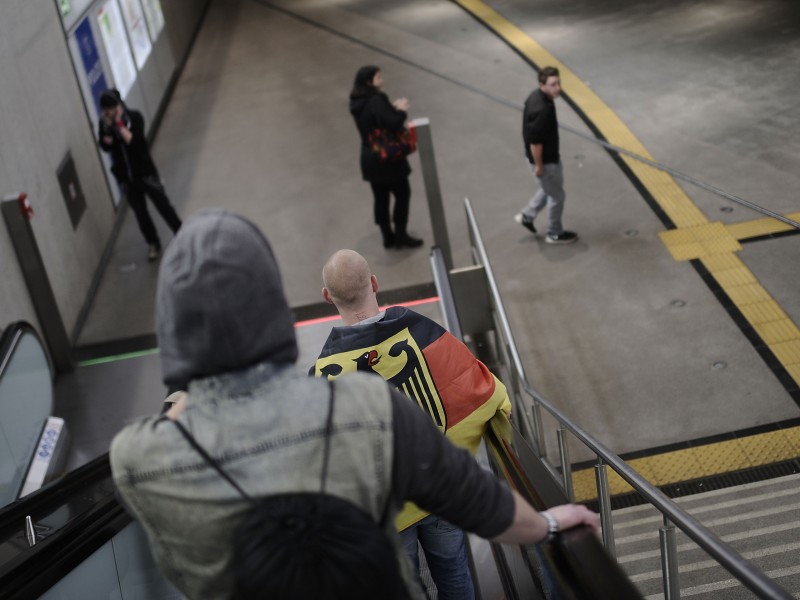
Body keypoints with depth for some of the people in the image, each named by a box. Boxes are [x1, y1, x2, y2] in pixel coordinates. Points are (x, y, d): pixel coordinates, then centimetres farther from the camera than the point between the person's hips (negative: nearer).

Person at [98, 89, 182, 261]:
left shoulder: (134, 117, -13)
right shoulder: (105, 123, -3)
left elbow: (134, 141, -24)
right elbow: (105, 146, -9)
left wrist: (120, 124, -26)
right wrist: (107, 127, -24)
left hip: (145, 171, -3)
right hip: (125, 176, 3)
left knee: (163, 205, 7)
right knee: (139, 212, 12)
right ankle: (153, 244, 29)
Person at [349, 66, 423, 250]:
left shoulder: (359, 103, 4)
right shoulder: (376, 101, -23)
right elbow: (393, 124, -30)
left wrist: (392, 108, 5)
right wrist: (401, 111, -12)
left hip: (370, 158, 8)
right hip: (387, 158, -8)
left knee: (381, 198, 15)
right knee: (402, 195, 8)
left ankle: (388, 237, 25)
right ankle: (400, 236, 15)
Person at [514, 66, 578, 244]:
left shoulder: (537, 95, -3)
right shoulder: (541, 110, -34)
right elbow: (535, 141, -29)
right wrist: (538, 165, -18)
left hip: (549, 155, 9)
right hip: (545, 160, -9)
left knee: (549, 189, 29)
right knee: (557, 196, 10)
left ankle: (527, 215, 41)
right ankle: (555, 234, 28)